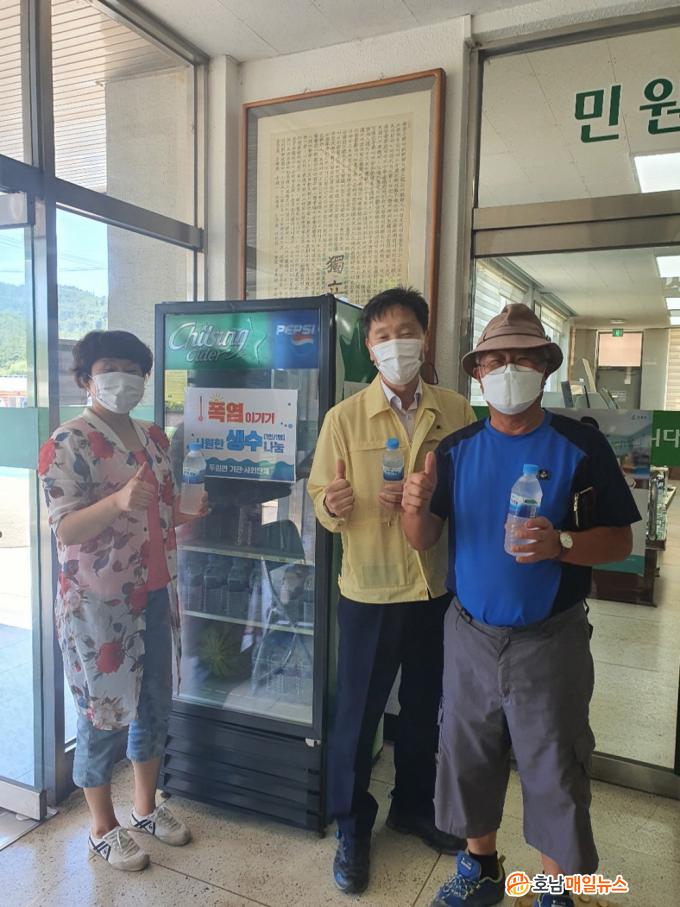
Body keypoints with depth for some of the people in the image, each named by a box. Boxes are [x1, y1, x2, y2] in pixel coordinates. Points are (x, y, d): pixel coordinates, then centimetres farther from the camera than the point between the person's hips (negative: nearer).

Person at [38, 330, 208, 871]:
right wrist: (119, 501, -35)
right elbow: (65, 529, -19)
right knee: (104, 713, 8)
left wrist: (189, 513, 0)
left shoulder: (154, 438, 8)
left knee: (155, 703, 17)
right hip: (99, 602, -7)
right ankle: (103, 828, 30)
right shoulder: (69, 443, -13)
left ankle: (146, 806, 39)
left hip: (154, 594, 7)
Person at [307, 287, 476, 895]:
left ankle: (415, 807, 46)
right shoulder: (345, 418, -7)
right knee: (359, 714, 11)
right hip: (371, 590, -2)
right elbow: (321, 498, -9)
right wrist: (334, 505, -31)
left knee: (424, 706, 21)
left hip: (440, 587, 3)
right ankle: (353, 829, 35)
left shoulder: (456, 411, -1)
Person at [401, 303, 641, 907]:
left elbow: (620, 540, -6)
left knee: (555, 772, 10)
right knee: (468, 759, 17)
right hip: (470, 635, 4)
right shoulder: (457, 448, 0)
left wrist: (559, 544, -25)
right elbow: (423, 540, -2)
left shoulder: (581, 445, -8)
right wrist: (416, 506, -24)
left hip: (549, 641, -3)